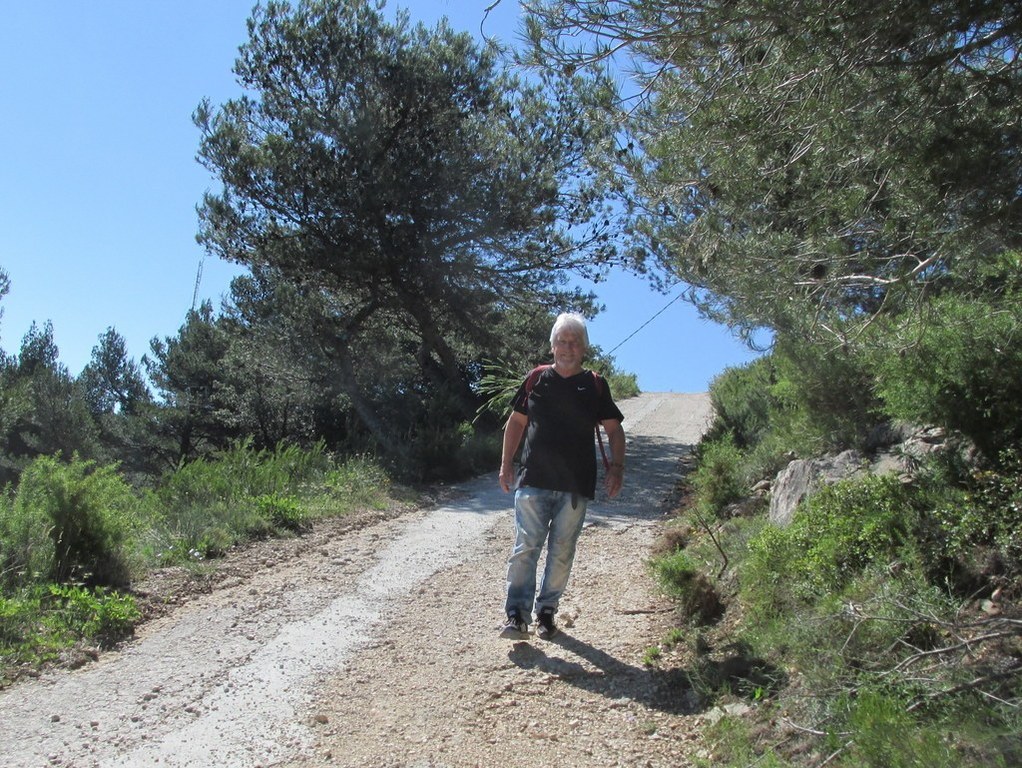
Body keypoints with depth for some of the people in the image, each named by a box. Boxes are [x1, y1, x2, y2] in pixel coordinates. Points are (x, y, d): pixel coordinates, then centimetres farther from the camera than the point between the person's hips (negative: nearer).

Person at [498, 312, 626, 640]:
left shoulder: (595, 385, 6)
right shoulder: (536, 379, 6)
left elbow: (614, 430, 9)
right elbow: (517, 421, 12)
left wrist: (616, 468, -4)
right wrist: (506, 463, 7)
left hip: (576, 485, 1)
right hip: (533, 480, -1)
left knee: (562, 553, 7)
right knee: (525, 548, -6)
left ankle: (546, 611, 20)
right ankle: (517, 615, -3)